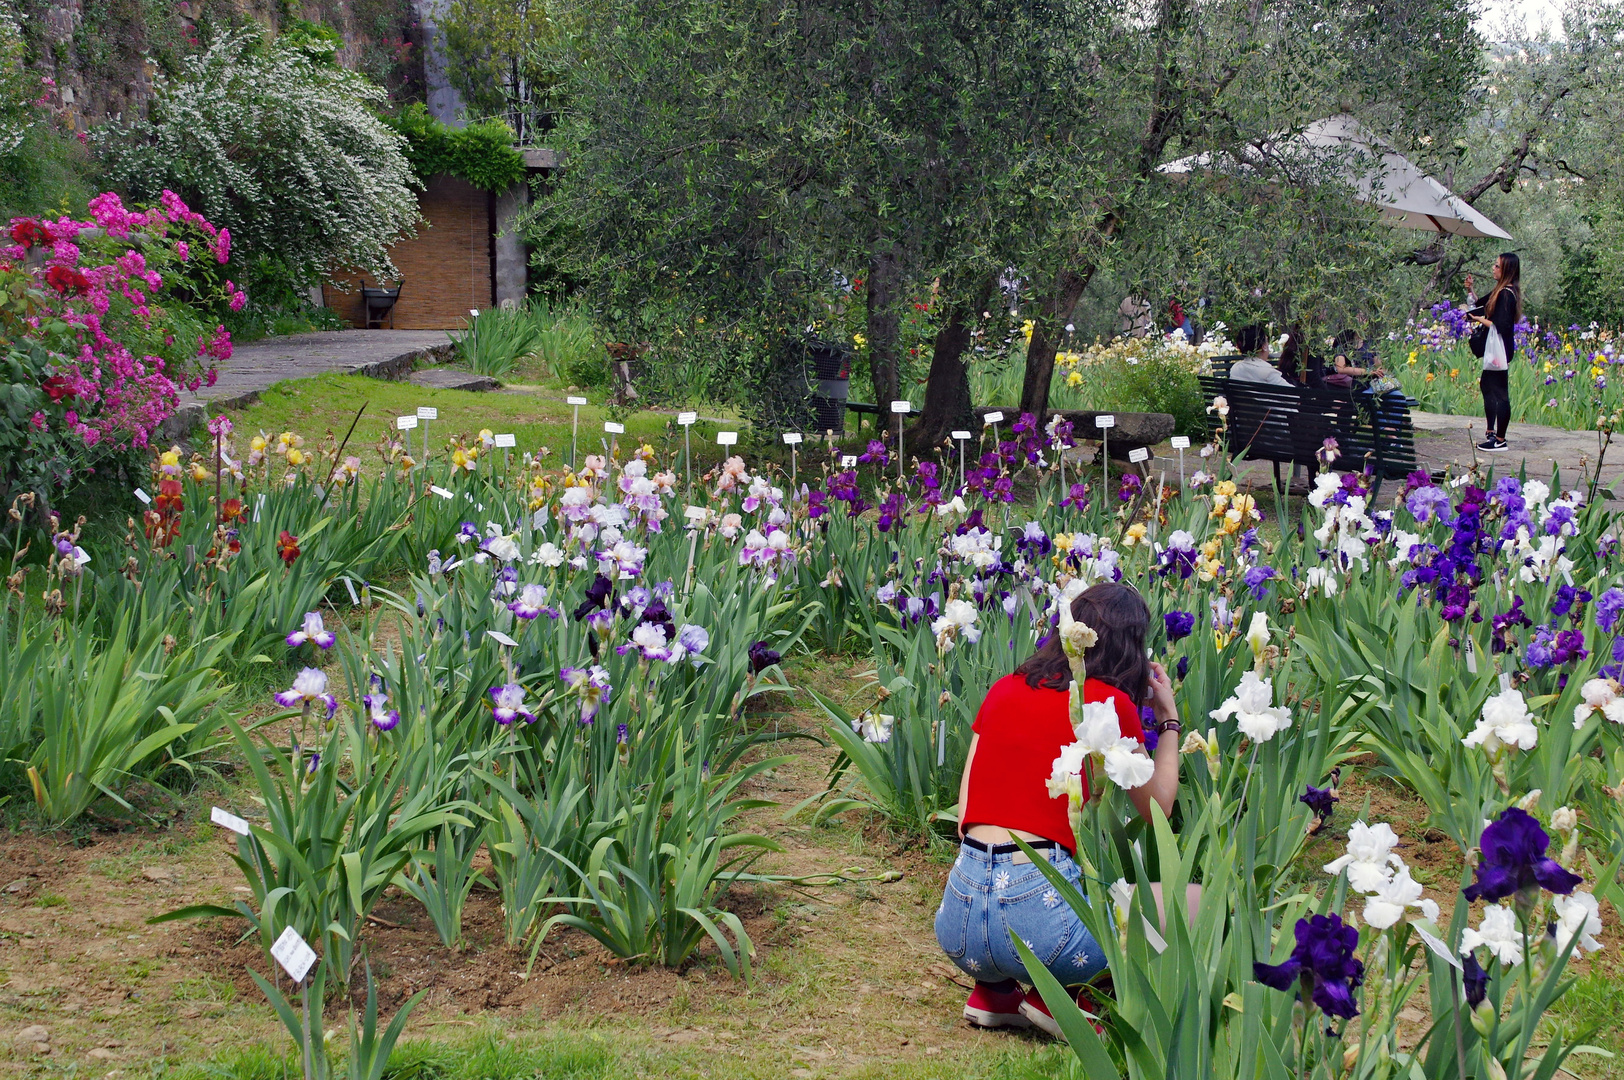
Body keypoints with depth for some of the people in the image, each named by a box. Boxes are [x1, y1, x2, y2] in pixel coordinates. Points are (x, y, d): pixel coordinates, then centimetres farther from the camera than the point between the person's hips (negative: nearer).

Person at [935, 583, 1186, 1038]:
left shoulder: (1004, 691, 13)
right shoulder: (1110, 703, -1)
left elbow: (965, 817, 15)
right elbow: (1157, 809, 13)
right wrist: (1168, 719, 24)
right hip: (1039, 911, -7)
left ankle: (994, 992, 14)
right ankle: (1060, 996, 0)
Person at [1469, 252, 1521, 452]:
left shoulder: (1506, 294, -18)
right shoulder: (1500, 291, 11)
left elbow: (1501, 326, -21)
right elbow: (1480, 305, 20)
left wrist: (1481, 320, -8)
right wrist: (1470, 290, 5)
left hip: (1501, 348, -11)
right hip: (1494, 347, 11)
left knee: (1500, 393, -6)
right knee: (1486, 384, 20)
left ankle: (1500, 440, -1)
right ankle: (1491, 432, 30)